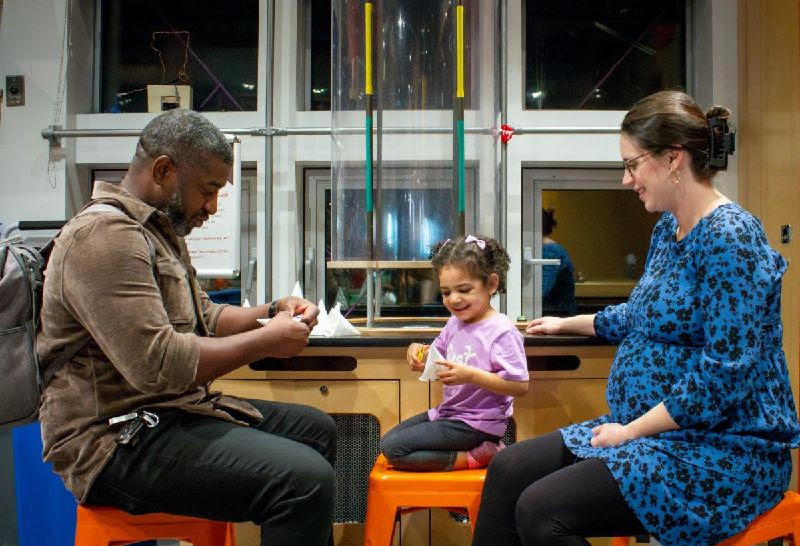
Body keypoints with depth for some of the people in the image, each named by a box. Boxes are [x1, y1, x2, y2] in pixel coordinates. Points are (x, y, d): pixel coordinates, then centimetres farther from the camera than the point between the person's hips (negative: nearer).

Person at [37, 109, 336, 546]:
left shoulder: (160, 231, 16)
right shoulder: (104, 236, -19)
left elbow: (203, 318, 23)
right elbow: (158, 365, -28)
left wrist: (274, 312, 5)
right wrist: (267, 341, -17)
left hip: (173, 409, 11)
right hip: (119, 442, -11)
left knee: (316, 429, 17)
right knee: (305, 478, -26)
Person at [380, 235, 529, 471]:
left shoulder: (502, 331, -18)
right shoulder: (454, 323, 6)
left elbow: (520, 386, -23)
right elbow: (437, 360, 20)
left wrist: (470, 375, -31)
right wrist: (420, 353, -4)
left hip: (477, 423, -9)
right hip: (447, 413, 9)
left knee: (393, 449, -14)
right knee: (387, 440, 9)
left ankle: (473, 457, -9)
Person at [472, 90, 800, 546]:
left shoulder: (729, 237, -19)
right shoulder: (667, 230, 10)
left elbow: (726, 375, -25)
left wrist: (630, 430, -18)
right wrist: (566, 324, 38)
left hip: (722, 452, -9)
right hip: (650, 431, 9)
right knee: (507, 471, 0)